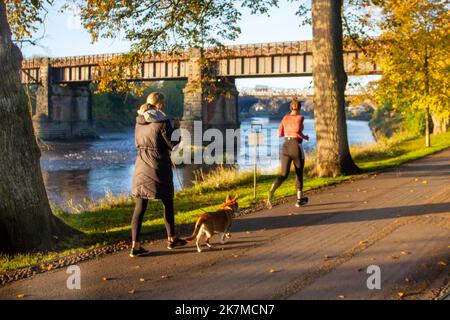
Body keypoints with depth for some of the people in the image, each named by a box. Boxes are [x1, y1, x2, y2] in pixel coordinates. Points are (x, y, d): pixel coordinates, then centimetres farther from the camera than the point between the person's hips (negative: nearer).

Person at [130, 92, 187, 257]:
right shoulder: (163, 122, -12)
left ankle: (135, 245, -1)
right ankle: (171, 239, 25)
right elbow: (172, 145, -9)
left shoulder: (139, 121, 8)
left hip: (141, 166, 5)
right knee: (168, 203, 13)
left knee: (140, 207, 4)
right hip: (159, 167, -5)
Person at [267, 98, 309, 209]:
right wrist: (304, 137, -4)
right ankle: (300, 199, 24)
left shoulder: (285, 118, 11)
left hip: (285, 147, 4)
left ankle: (271, 191, -30)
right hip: (296, 148, -4)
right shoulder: (300, 117, -5)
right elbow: (297, 130, -23)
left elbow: (280, 134, 11)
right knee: (299, 174, 17)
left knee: (284, 175, 0)